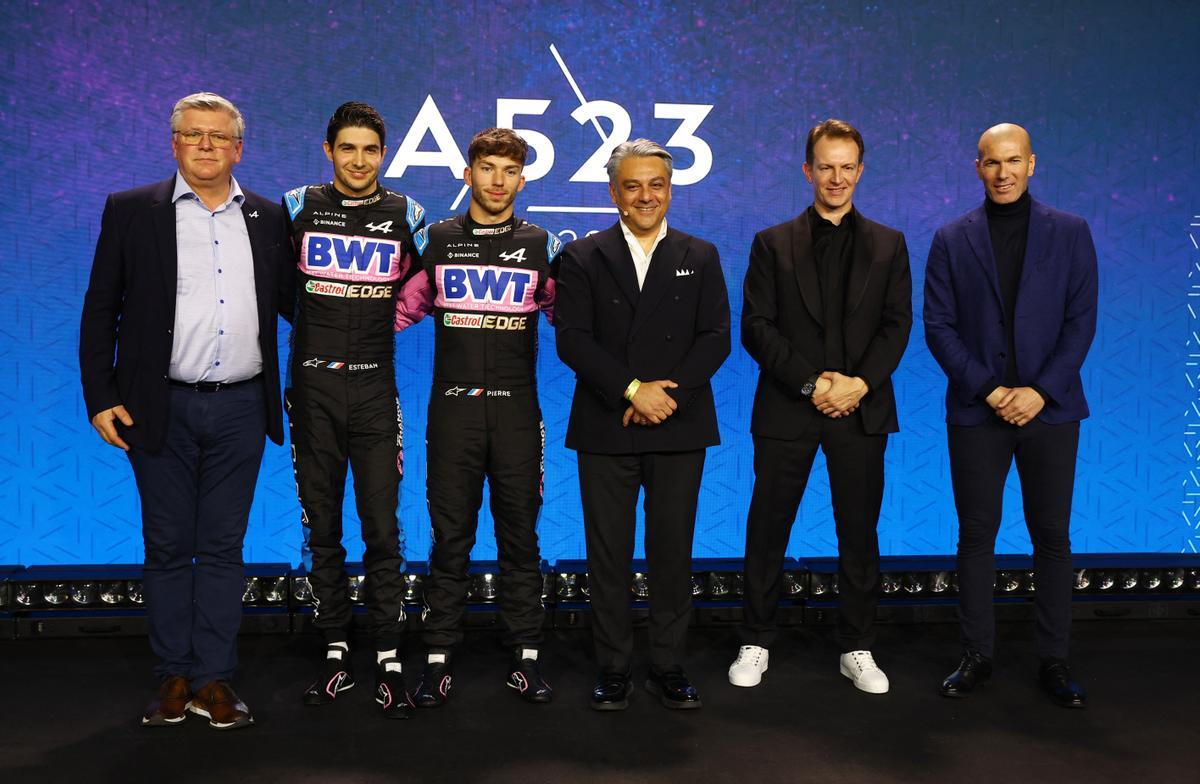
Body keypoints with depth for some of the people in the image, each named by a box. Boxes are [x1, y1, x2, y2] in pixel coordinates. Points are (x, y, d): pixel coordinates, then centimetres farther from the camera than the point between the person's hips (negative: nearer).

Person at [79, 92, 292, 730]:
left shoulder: (268, 219, 9)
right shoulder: (130, 212, 3)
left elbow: (291, 302, 15)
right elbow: (99, 311, 3)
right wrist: (100, 398, -4)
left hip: (240, 408, 1)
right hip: (161, 409, -1)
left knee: (223, 546, 7)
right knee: (168, 546, 7)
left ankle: (213, 679, 16)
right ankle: (173, 677, 21)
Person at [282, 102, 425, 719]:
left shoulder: (405, 215, 4)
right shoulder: (298, 207, 3)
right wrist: (310, 320, 7)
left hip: (374, 390, -1)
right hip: (311, 389, 1)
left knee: (382, 528, -3)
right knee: (321, 526, 7)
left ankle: (388, 661, 5)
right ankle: (335, 651, 17)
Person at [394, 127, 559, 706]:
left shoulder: (539, 245, 7)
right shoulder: (437, 240, 6)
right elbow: (404, 309, 12)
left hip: (517, 412, 0)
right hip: (453, 409, 0)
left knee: (520, 536, 6)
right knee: (450, 538, 4)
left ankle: (525, 658, 15)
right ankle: (439, 659, 13)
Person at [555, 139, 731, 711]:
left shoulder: (700, 257, 10)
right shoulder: (582, 258, 5)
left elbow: (716, 337, 1)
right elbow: (571, 339, -6)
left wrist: (670, 392, -13)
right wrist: (633, 390, -16)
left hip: (679, 428, 1)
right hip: (605, 430, -1)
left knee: (673, 551, 6)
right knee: (608, 553, 4)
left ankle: (668, 667, 18)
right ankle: (613, 669, 16)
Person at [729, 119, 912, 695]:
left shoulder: (888, 245, 10)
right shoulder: (773, 243, 6)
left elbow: (897, 325, 3)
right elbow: (756, 326, -2)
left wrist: (860, 382, -13)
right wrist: (811, 382, -13)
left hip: (861, 409, 1)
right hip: (786, 409, -1)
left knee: (859, 534, 7)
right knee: (767, 532, 4)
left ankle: (857, 650, 20)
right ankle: (756, 644, 18)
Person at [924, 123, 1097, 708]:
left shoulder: (1070, 233, 5)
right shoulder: (952, 239, 5)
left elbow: (1081, 321, 0)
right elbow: (938, 326, -1)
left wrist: (1040, 391, -12)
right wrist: (989, 389, -11)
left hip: (1049, 409, 0)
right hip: (976, 411, 0)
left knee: (1052, 535, 5)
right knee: (976, 535, 5)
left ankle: (1054, 660, 16)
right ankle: (976, 655, 16)